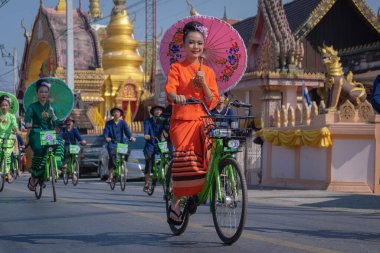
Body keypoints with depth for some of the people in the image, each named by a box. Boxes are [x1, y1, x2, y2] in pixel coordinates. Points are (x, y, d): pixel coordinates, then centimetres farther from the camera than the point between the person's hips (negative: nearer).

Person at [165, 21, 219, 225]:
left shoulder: (208, 72, 16)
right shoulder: (176, 68, 6)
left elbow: (212, 102, 7)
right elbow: (169, 90, -11)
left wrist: (203, 83, -8)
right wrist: (176, 96, -35)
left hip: (203, 121, 3)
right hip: (182, 121, -3)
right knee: (184, 158, -21)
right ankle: (176, 202, -4)